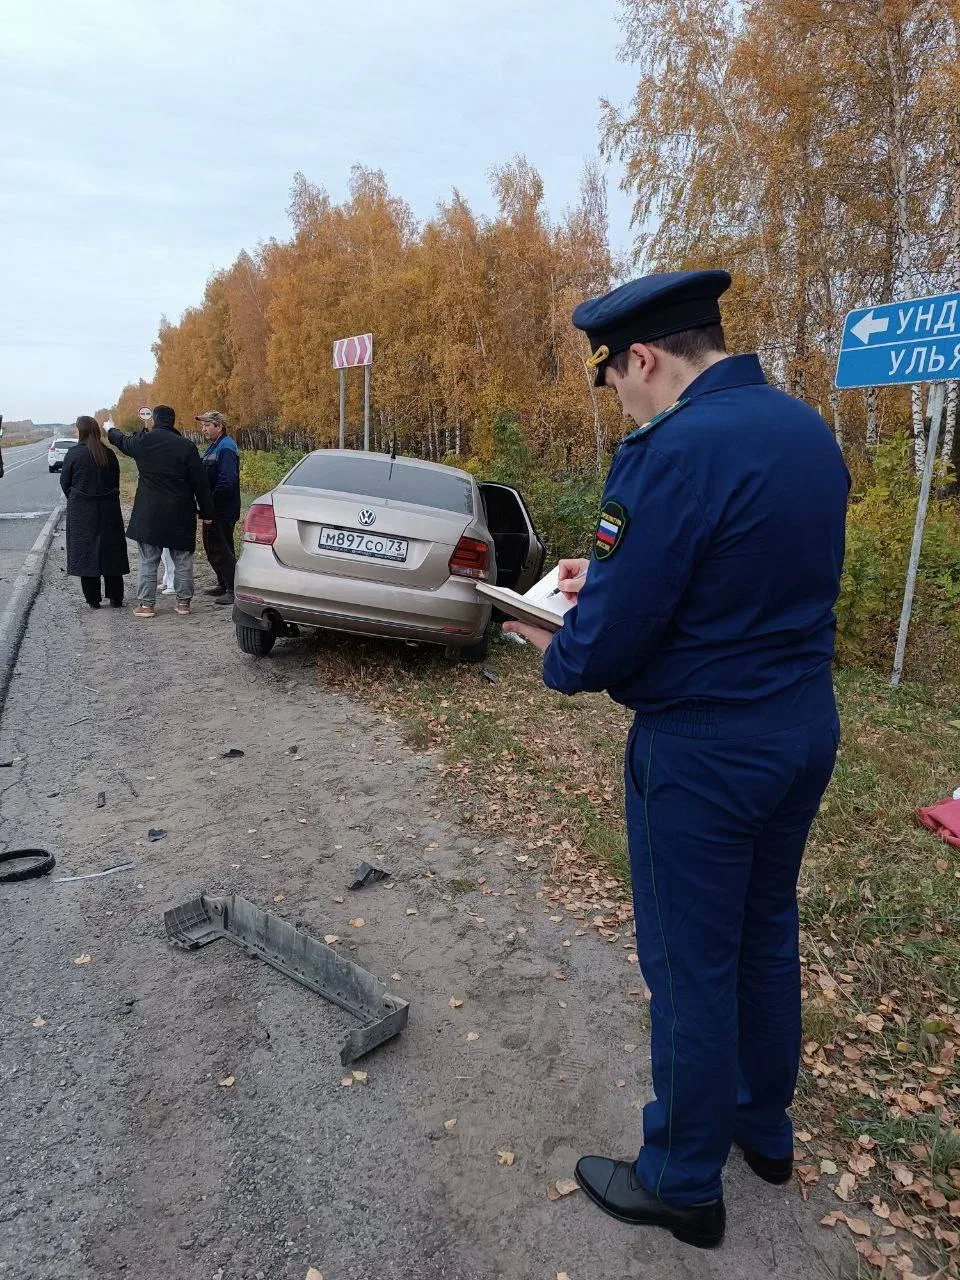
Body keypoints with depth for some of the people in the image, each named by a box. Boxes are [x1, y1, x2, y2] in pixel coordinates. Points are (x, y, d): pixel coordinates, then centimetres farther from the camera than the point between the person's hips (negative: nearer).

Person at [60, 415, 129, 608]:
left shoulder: (74, 453, -9)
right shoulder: (109, 454, 1)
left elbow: (65, 482, -1)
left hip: (81, 511, -3)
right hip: (109, 509, 3)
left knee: (85, 552, 4)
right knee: (111, 552, 9)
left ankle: (93, 599, 6)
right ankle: (116, 598, 14)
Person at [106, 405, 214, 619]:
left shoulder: (142, 442, -1)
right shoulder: (187, 446, -8)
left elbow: (122, 440, 23)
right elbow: (200, 483, -7)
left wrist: (111, 431, 47)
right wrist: (206, 512, 2)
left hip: (149, 514, 1)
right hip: (180, 515, -1)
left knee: (148, 561, 9)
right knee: (182, 560, 9)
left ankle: (146, 603, 11)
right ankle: (183, 602, 14)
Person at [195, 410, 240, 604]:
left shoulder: (226, 449, -16)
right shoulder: (212, 447, 16)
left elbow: (227, 482, -25)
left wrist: (210, 501, -20)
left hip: (223, 511, -10)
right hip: (213, 509, 10)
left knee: (222, 550, -6)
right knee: (211, 547, 17)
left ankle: (233, 590, 0)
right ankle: (223, 584, 28)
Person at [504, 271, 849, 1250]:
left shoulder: (677, 448, -23)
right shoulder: (806, 429, 5)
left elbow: (609, 641, -23)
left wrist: (558, 654, 0)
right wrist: (610, 575, 13)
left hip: (704, 747, -9)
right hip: (805, 726, 9)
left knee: (689, 961, 9)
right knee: (764, 931, 24)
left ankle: (682, 1182, 31)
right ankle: (764, 1127, 46)